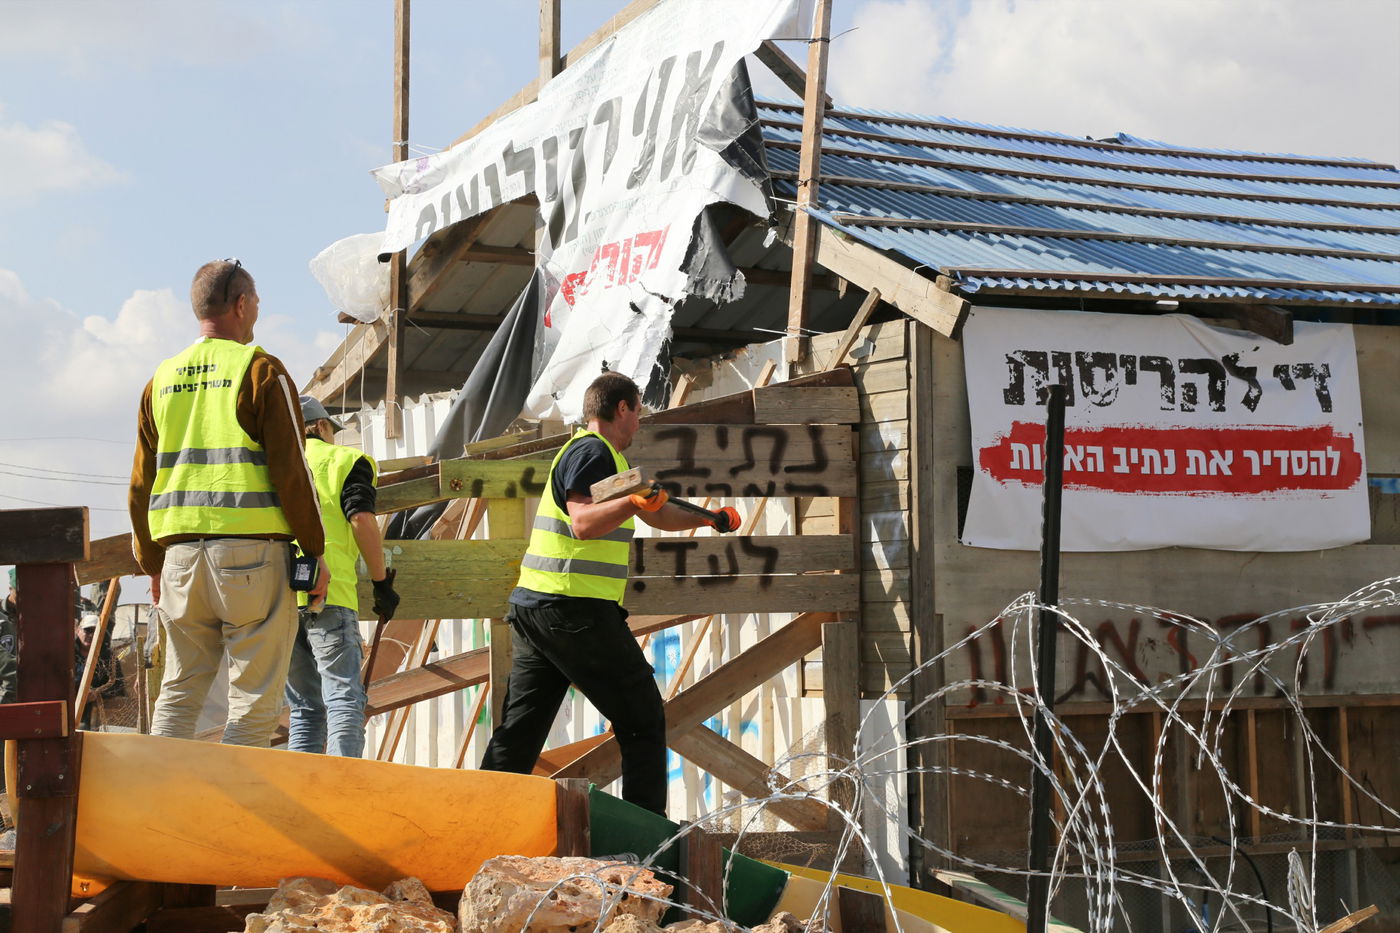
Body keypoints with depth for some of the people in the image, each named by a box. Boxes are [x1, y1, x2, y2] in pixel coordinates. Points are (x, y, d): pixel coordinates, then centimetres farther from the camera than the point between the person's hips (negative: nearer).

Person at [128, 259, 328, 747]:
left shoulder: (162, 379, 15)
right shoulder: (261, 370, -2)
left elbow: (142, 484, 16)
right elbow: (290, 470, -8)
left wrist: (152, 564, 24)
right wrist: (316, 550, -1)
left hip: (181, 554, 5)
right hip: (252, 549, -5)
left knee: (178, 694, 13)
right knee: (254, 697, -1)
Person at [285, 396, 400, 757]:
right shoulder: (346, 459, 11)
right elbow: (361, 519, -5)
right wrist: (381, 582, -1)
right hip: (328, 592, -5)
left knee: (304, 708, 10)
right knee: (344, 698, -10)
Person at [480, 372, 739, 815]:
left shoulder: (601, 456, 25)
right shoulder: (592, 451, -8)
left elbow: (656, 515, 36)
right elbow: (583, 523, -24)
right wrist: (632, 502, -37)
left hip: (533, 608, 10)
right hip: (576, 611, -10)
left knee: (519, 729, 6)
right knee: (642, 719, -2)